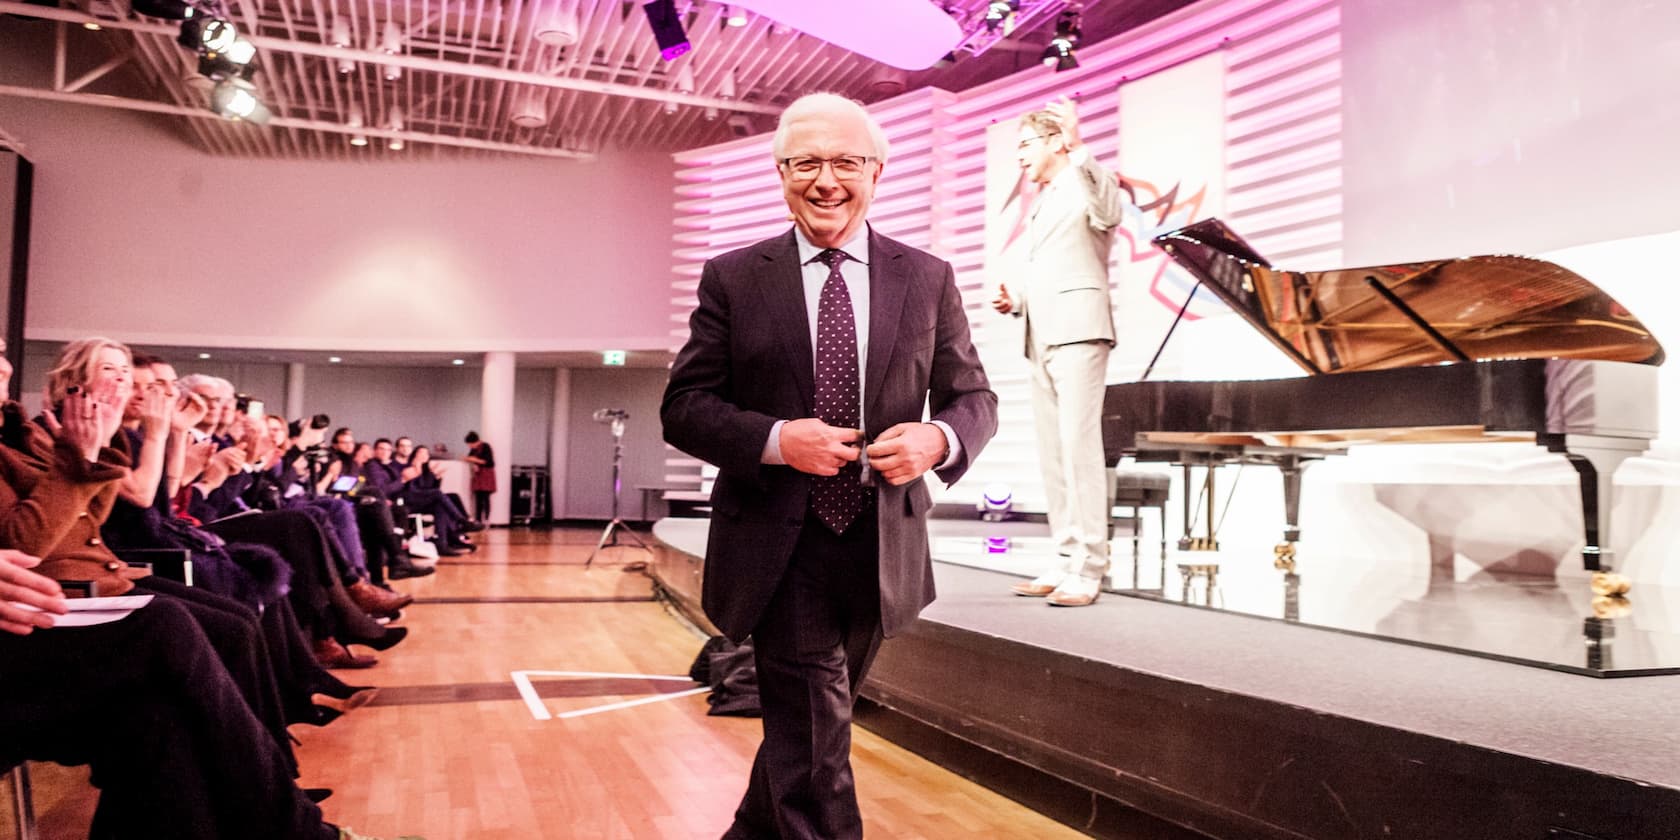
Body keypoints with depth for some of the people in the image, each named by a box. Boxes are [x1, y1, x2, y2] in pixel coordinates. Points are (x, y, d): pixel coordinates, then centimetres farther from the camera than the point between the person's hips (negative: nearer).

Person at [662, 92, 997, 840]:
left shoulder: (928, 279, 4)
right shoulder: (733, 278, -1)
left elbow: (974, 397, 7)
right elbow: (684, 406, -2)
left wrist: (940, 439, -17)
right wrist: (775, 440, -20)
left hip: (882, 547, 3)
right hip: (779, 546, -3)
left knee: (804, 724, 20)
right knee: (814, 737, -6)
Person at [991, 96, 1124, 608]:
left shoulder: (1085, 183, 1)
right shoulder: (1041, 203, 27)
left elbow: (1108, 212, -23)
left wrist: (1078, 148, -31)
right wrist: (1016, 301, 12)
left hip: (1077, 330, -9)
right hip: (1042, 337, 9)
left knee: (1079, 445, -14)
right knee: (1053, 451, 7)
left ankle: (1088, 569, -12)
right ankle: (1067, 560, 12)